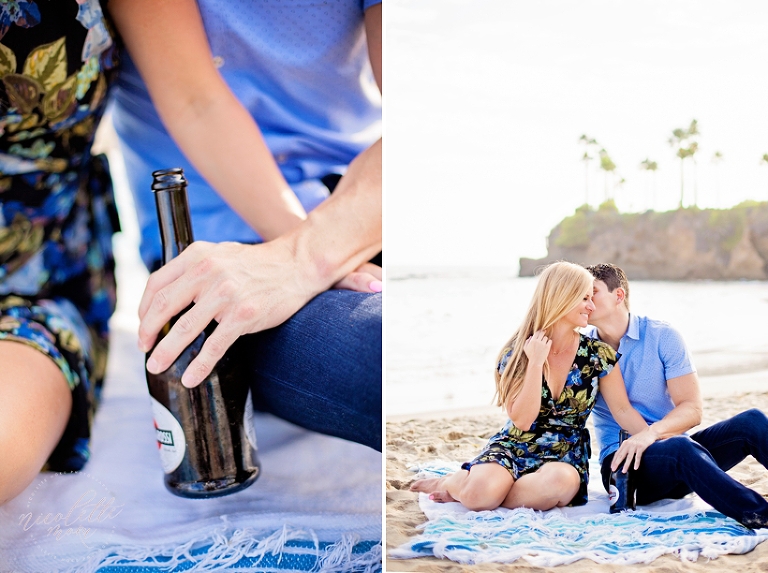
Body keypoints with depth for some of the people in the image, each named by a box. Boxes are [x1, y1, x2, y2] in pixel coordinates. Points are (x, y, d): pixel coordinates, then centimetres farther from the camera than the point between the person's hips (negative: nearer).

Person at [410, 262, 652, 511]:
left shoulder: (598, 355, -3)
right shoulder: (517, 352, -7)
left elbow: (622, 409, 0)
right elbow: (522, 420, -13)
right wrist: (536, 363, -20)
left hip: (565, 456, 2)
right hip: (513, 449, -1)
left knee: (560, 481, -36)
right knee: (480, 491, -34)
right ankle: (449, 483, 4)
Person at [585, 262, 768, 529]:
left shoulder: (662, 337, 1)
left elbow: (692, 409, -6)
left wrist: (651, 432, -24)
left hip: (672, 448, 3)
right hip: (621, 462, -2)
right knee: (681, 448, -35)